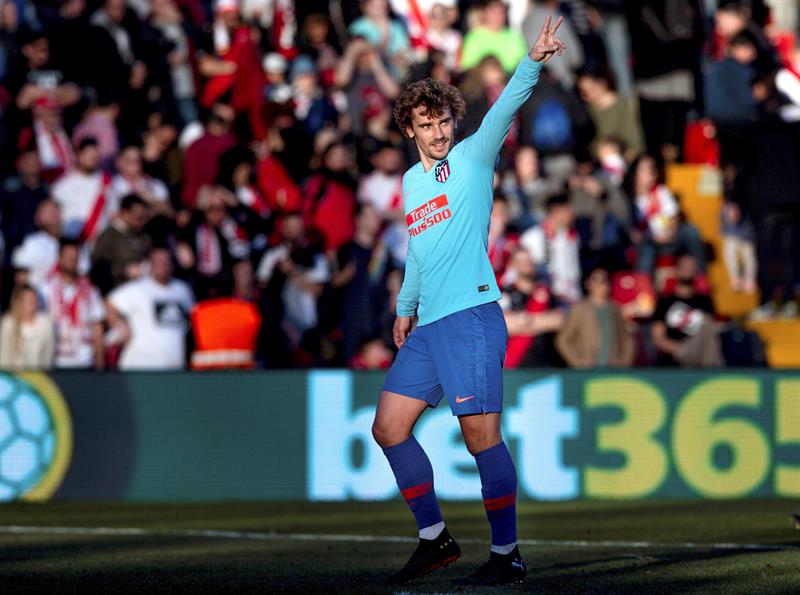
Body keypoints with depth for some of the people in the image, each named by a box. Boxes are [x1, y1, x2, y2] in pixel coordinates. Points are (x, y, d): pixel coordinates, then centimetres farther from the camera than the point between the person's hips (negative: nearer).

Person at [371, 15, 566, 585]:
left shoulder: (473, 158, 1)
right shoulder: (411, 182, 19)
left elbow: (504, 109, -16)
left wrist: (532, 63, -31)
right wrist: (406, 307, 26)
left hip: (471, 315, -7)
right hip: (426, 326, 7)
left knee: (482, 435, -11)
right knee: (389, 427, 6)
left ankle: (507, 553, -3)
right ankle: (435, 538, 17)